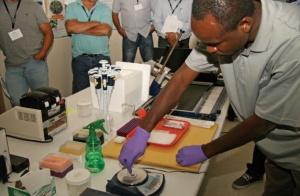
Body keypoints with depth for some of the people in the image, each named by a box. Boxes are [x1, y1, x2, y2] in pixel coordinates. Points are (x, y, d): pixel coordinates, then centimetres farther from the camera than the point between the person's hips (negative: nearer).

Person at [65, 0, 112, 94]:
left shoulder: (105, 8, 4)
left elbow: (105, 30, -13)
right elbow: (70, 27, -14)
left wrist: (79, 28, -8)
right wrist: (95, 23, -9)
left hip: (102, 58, 0)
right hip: (80, 59, 0)